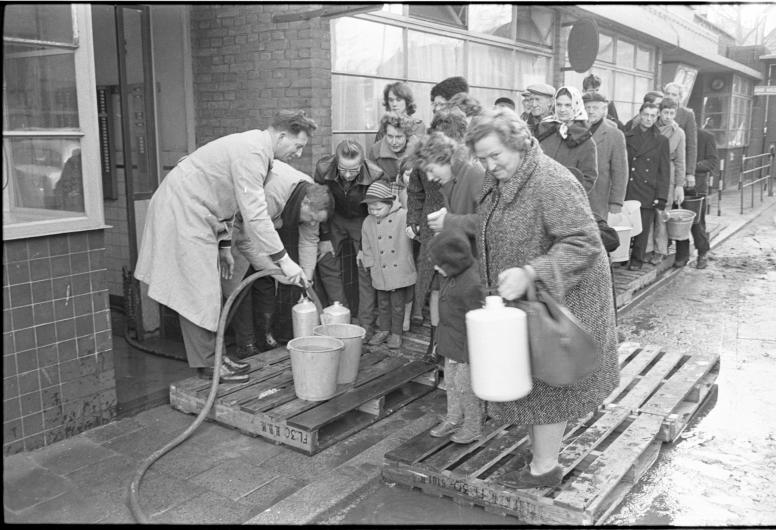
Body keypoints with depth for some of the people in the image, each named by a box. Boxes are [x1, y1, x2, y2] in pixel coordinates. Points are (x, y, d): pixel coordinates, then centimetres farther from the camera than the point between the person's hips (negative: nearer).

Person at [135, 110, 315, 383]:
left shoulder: (253, 146, 10)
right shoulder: (251, 153, -22)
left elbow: (227, 198, 18)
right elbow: (254, 214, -28)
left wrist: (224, 245, 17)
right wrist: (283, 260, -26)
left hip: (194, 211, 10)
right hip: (182, 210, -10)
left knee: (204, 290, 13)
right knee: (198, 291, -5)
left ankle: (210, 353, 21)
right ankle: (207, 363, 3)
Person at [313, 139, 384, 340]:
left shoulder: (375, 175, -32)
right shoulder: (323, 168, -26)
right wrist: (325, 237, -8)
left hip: (362, 220, -2)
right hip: (335, 218, 3)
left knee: (366, 268, -9)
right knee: (326, 262, -3)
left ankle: (366, 326, -2)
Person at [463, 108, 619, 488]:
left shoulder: (552, 183, -24)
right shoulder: (498, 180, 6)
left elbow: (584, 243, -29)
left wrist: (530, 273, -36)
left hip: (555, 297, -9)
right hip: (520, 299, 9)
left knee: (545, 381, 4)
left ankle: (545, 468, 21)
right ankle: (540, 456, 32)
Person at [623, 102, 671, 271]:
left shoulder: (661, 141, 7)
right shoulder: (627, 137, 8)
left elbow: (664, 171, 5)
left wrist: (661, 197, -3)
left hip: (648, 192, 0)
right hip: (627, 191, 0)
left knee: (643, 228, 3)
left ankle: (637, 260, 15)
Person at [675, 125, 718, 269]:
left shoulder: (706, 136, 1)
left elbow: (714, 162, -2)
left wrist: (693, 166, -16)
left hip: (697, 187, -3)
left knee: (697, 222, -1)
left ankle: (703, 254, 18)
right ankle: (682, 255, 14)